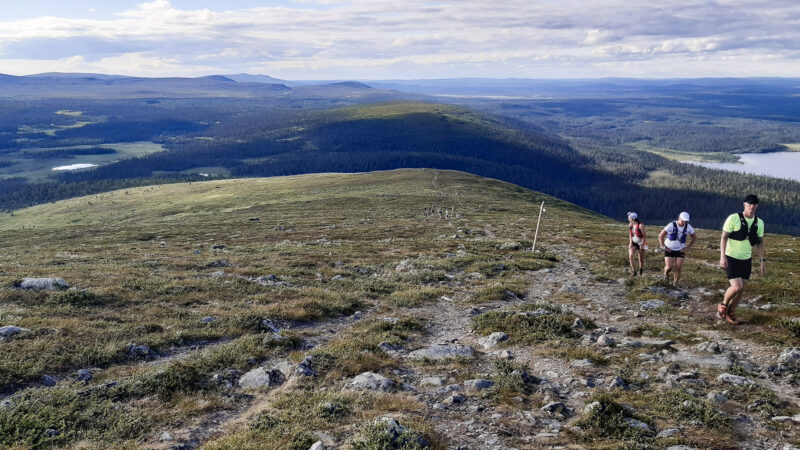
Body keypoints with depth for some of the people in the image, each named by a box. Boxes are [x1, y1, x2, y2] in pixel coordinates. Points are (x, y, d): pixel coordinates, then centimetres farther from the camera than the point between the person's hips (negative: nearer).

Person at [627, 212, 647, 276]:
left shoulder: (640, 225, -22)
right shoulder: (630, 224, -4)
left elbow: (644, 236, -16)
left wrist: (642, 245, -18)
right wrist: (630, 242, -2)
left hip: (641, 243, -4)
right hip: (633, 243, 4)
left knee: (641, 259, 7)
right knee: (630, 256, -17)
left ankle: (641, 269, 37)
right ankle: (633, 271, -10)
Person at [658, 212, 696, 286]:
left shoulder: (688, 227, -11)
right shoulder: (671, 225, -22)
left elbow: (694, 237, 6)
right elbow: (661, 236, -15)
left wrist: (688, 247, -1)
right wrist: (664, 247, -13)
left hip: (680, 250, 2)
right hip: (669, 249, -2)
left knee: (678, 268, -6)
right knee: (669, 267, -11)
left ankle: (675, 284, 10)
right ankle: (666, 272, 25)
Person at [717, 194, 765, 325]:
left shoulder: (759, 223, 4)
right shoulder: (733, 218, -12)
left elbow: (760, 243, 13)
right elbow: (724, 237, -12)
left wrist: (763, 261, 9)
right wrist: (722, 257, -20)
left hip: (746, 260, 6)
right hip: (731, 258, -6)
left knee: (741, 289, 6)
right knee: (737, 287, -18)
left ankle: (729, 312, 24)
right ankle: (723, 305, 9)